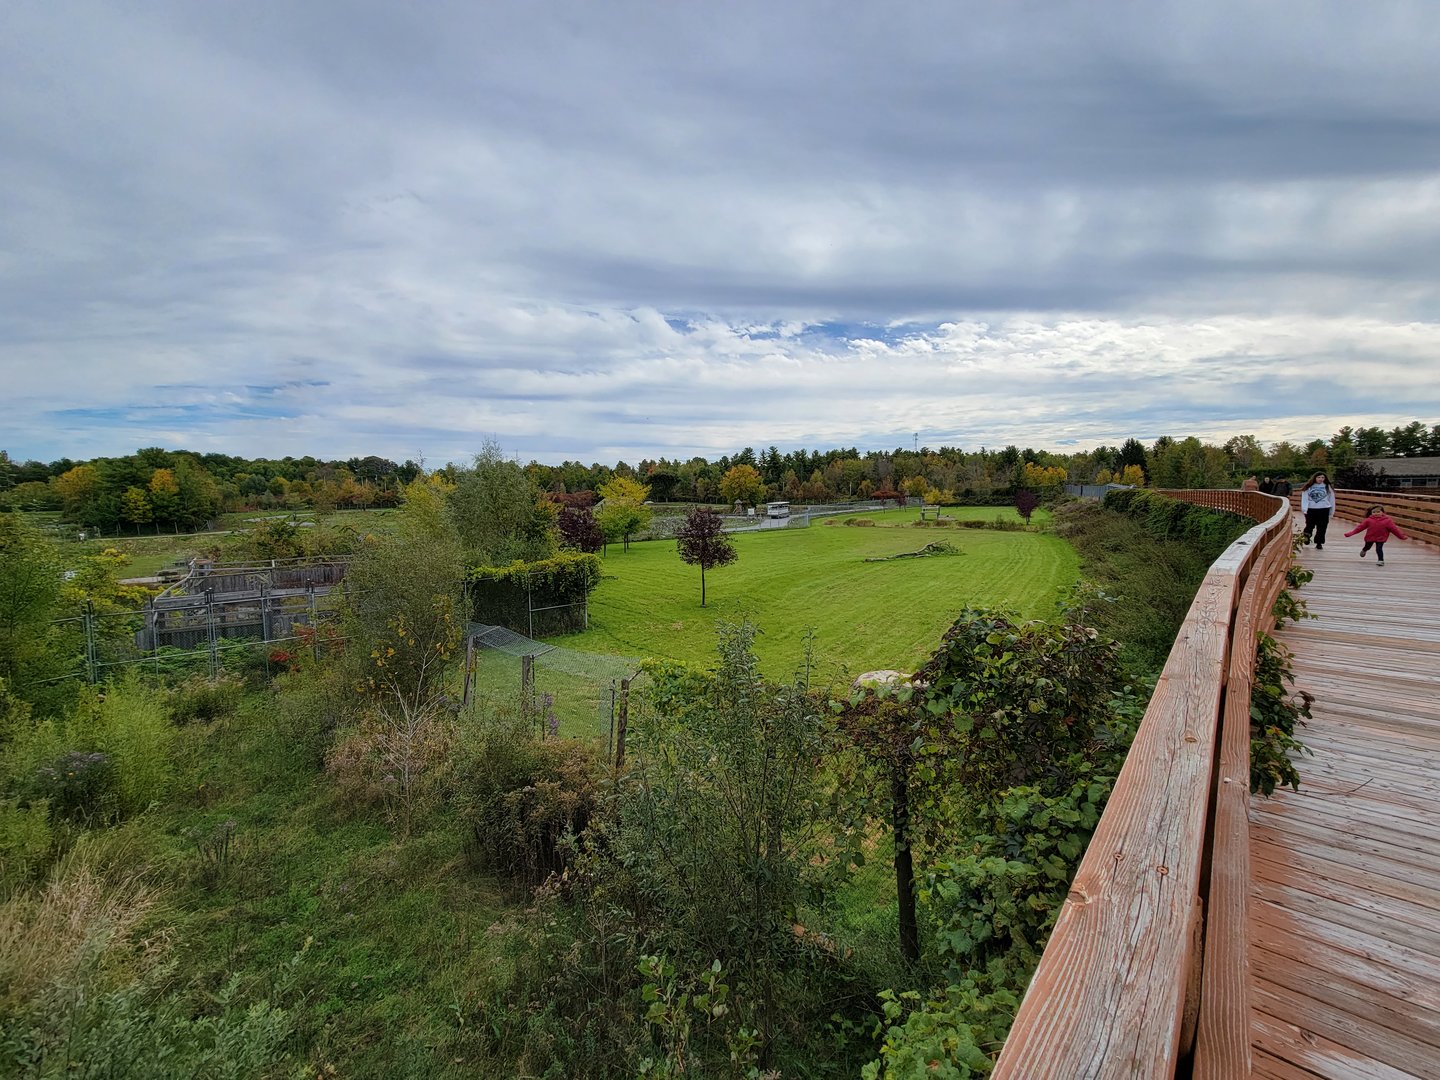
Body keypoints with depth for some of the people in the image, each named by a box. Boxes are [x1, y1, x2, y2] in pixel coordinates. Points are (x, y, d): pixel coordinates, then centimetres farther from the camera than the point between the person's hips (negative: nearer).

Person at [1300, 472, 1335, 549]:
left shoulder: (1327, 487, 4)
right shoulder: (1308, 487, 1)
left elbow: (1331, 499, 8)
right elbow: (1304, 498, -2)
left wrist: (1331, 511, 8)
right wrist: (1304, 509, -13)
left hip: (1324, 509, 1)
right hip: (1311, 509, -1)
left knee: (1321, 528, 2)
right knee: (1309, 526, 8)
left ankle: (1319, 543, 11)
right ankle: (1307, 536, 36)